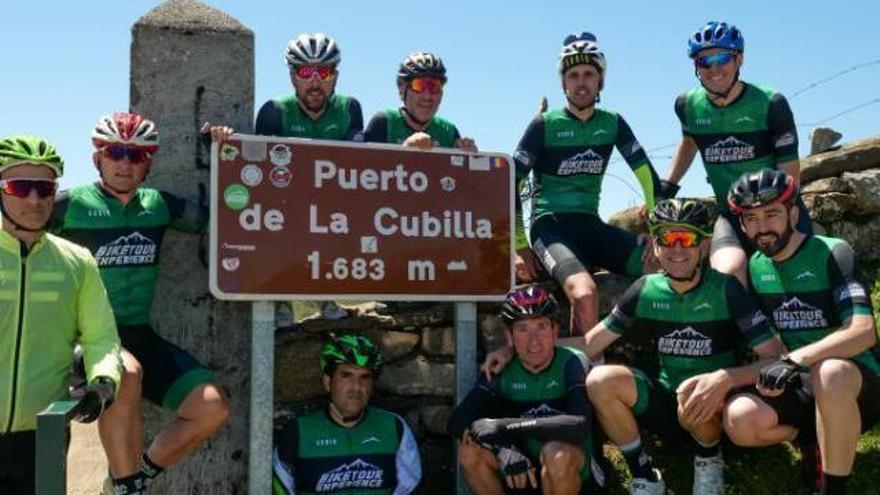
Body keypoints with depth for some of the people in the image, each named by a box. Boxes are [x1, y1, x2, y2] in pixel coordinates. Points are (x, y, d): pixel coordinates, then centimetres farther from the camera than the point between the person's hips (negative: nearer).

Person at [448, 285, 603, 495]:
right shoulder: (501, 370, -8)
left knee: (558, 453, -35)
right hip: (521, 474, 3)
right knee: (468, 448, -22)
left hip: (573, 471, -3)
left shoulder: (572, 363, -17)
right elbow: (457, 420, -16)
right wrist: (503, 447, -34)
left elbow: (580, 425, -34)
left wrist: (505, 426, -35)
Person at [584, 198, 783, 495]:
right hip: (665, 407, 3)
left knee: (693, 392, -37)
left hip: (713, 411, -2)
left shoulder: (726, 290, -12)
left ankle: (709, 459, 0)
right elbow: (590, 345, 0)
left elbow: (777, 359, -18)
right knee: (601, 380, -24)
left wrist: (725, 378, -36)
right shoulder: (645, 291, -3)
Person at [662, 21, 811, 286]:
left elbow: (789, 173, -10)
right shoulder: (688, 105, -2)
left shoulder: (771, 103, -12)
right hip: (731, 217, 1)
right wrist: (665, 190, 14)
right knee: (728, 276, -26)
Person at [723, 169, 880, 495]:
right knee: (739, 419, -27)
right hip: (797, 386, 4)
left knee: (829, 374, -40)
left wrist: (794, 359, -33)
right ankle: (814, 437, 2)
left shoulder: (832, 254, -11)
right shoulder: (755, 267, 5)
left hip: (854, 384, -4)